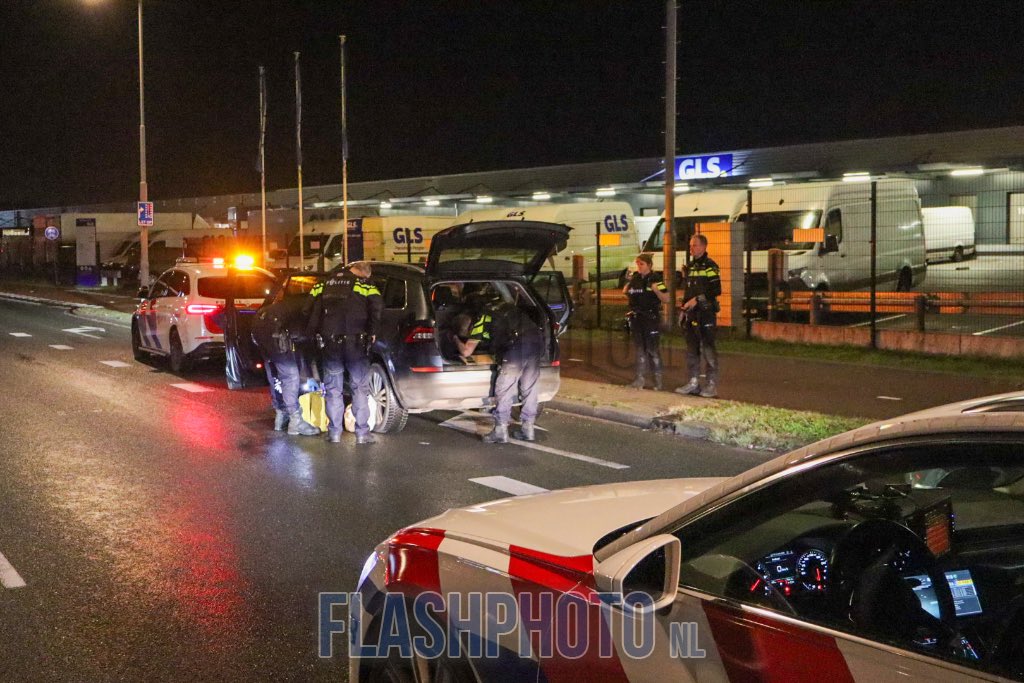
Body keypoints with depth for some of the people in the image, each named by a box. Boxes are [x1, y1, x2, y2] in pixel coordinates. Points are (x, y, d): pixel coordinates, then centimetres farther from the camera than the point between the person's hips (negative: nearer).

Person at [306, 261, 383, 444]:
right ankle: (362, 433, 6)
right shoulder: (363, 284, -1)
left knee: (333, 389, 12)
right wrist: (372, 331, -6)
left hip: (330, 343, 3)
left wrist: (313, 333, 16)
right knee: (360, 388, 7)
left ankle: (334, 433, 12)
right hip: (356, 344, -3)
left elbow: (312, 310, 11)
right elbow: (377, 305, -15)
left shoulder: (324, 284, 12)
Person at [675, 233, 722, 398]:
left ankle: (712, 385, -4)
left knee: (708, 348, -8)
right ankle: (693, 382, 17)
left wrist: (697, 300, -19)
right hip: (691, 313, 8)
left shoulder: (710, 266, -8)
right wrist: (683, 309, 19)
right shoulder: (690, 267, 18)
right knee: (692, 349, 10)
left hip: (706, 312, -8)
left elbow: (716, 290, -15)